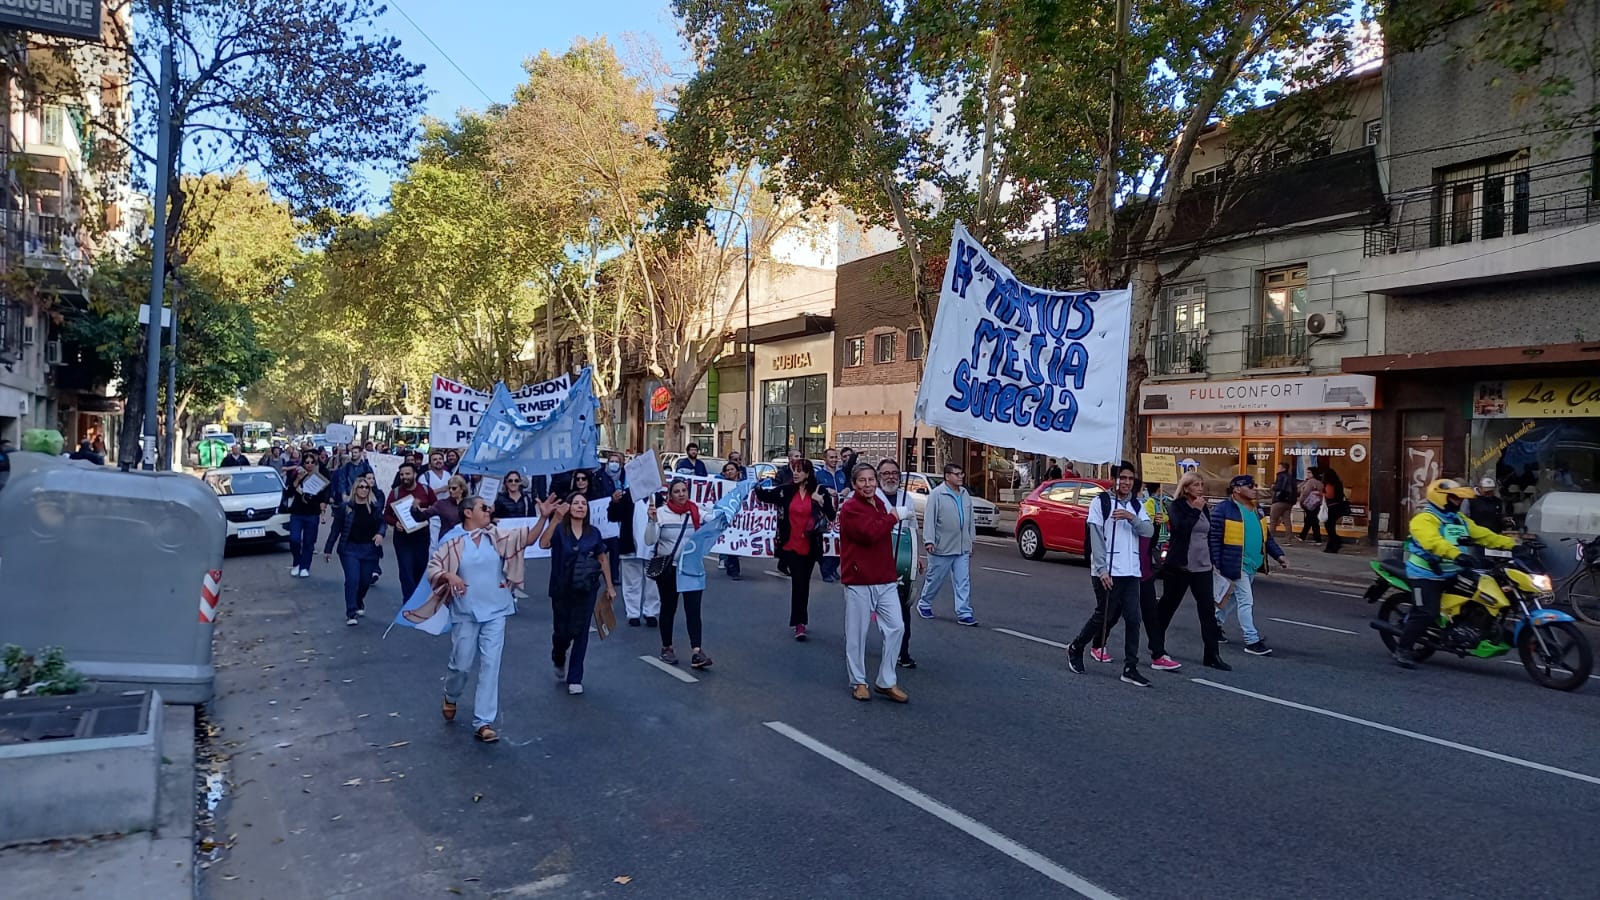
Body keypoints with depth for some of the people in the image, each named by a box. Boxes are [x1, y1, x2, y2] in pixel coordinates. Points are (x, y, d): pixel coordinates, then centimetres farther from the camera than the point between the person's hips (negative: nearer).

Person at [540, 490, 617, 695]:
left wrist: (609, 586, 8)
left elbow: (603, 558, 8)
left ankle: (575, 678, 15)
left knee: (580, 633, 2)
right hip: (561, 590, -1)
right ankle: (559, 661, 42)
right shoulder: (559, 530, -8)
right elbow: (543, 544, -28)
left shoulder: (593, 532, -1)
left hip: (586, 591, 1)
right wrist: (556, 518, -37)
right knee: (561, 632, 8)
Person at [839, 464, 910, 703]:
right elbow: (870, 533, -26)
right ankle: (858, 682, 17)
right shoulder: (850, 508, -11)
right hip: (859, 581, -7)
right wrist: (894, 516, -15)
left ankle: (887, 682, 16)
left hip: (885, 579, 7)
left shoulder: (879, 503, 14)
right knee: (857, 633, 2)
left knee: (895, 627, 4)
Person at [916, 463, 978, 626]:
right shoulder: (937, 494, -10)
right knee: (935, 579, 8)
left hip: (962, 548, 6)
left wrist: (971, 540, 17)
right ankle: (923, 604, 28)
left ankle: (964, 613, 5)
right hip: (942, 548, -5)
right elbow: (929, 518, -14)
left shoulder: (965, 494, 10)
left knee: (963, 582, 2)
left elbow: (970, 519, 17)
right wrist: (929, 540, -20)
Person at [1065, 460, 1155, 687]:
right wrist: (1101, 569, -16)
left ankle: (1130, 668, 4)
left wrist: (1132, 517, -19)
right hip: (1107, 571, -5)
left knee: (1132, 619, -1)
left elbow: (1149, 531, -1)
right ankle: (1075, 649, 24)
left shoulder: (1136, 506, 14)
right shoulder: (1101, 502, -3)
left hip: (1131, 572, 5)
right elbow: (1096, 538, -9)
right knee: (1104, 616, 2)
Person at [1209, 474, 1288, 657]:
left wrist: (1278, 555, 7)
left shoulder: (1255, 511, 11)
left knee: (1235, 599, 20)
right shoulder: (1222, 510, -15)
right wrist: (1216, 564, -19)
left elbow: (1266, 537, 17)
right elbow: (1214, 539, -16)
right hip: (1235, 565, -8)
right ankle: (1252, 641, 2)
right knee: (1246, 601, -5)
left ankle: (1215, 624, 38)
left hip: (1252, 565, 8)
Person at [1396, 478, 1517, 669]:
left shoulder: (1460, 520, 16)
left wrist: (1512, 545, -2)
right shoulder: (1424, 520, -15)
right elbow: (1433, 542, -33)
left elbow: (1484, 535, 10)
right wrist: (1456, 555, -48)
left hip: (1452, 574, 9)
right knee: (1426, 613, -15)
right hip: (1427, 575, -9)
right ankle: (1402, 649, -7)